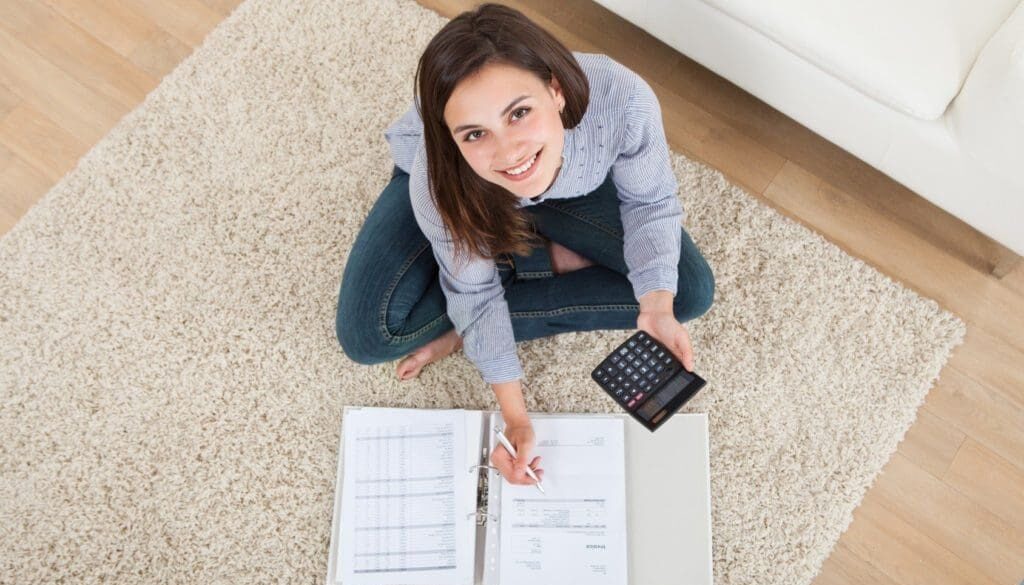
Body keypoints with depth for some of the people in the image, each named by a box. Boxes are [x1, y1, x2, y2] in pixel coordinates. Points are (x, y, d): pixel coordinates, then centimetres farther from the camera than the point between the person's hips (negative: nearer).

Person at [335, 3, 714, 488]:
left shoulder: (623, 101, -41)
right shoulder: (437, 182, -40)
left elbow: (649, 202, -19)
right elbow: (474, 291, -22)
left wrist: (657, 308, -34)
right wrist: (514, 416, -23)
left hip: (575, 180, 2)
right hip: (457, 185, -2)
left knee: (690, 292, -9)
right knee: (368, 335, -19)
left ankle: (470, 331, -6)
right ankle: (553, 257, 0)